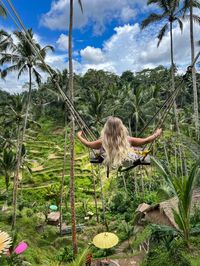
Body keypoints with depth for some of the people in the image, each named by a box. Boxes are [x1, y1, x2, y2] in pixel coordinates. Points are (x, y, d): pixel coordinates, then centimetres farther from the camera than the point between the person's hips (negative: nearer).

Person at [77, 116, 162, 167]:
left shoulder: (103, 141, -30)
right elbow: (145, 141, -15)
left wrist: (79, 136, 8)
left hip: (108, 168, 0)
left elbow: (87, 144, -12)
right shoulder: (128, 140, -29)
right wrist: (156, 134, 4)